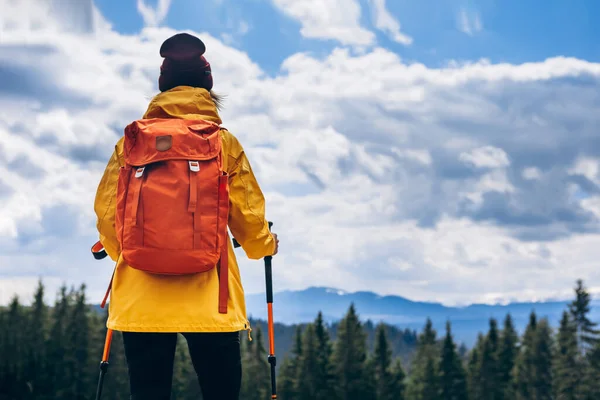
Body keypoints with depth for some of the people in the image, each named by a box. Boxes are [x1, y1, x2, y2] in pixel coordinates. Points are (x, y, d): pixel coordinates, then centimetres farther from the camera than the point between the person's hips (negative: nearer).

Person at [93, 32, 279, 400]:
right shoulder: (224, 142, 0)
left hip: (141, 299, 1)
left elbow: (106, 211, 4)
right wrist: (266, 246, 25)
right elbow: (247, 216, 2)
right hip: (210, 300, -1)